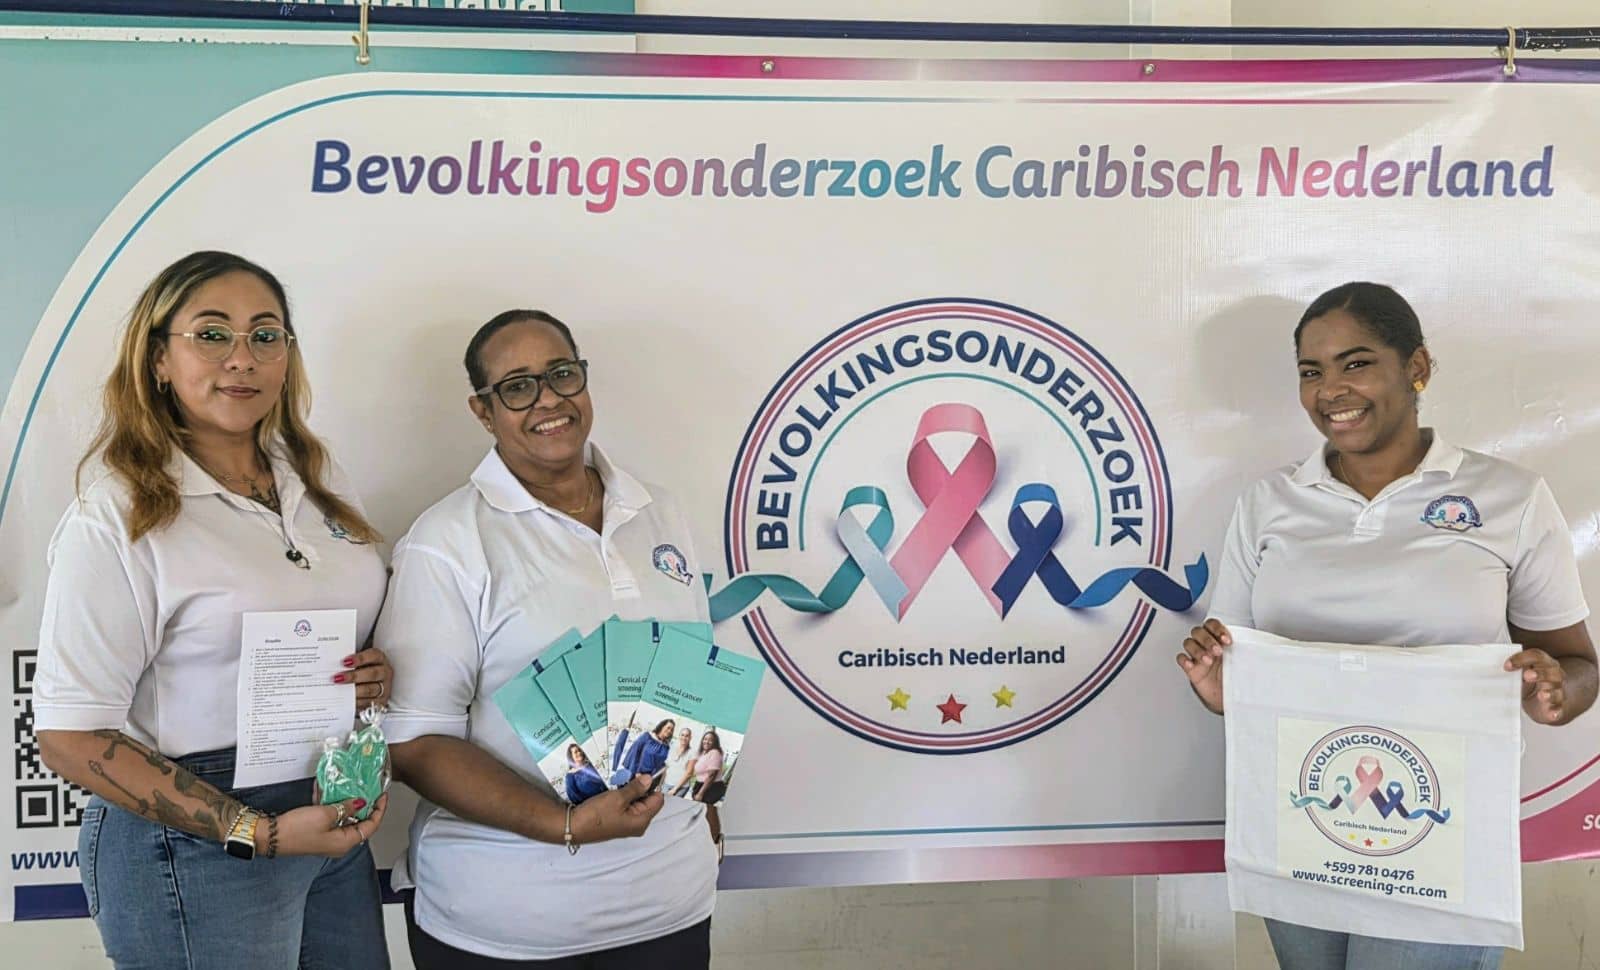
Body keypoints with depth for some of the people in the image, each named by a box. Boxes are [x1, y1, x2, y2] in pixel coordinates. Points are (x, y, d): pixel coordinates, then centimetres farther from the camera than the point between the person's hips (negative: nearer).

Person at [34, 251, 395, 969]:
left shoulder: (317, 478, 5)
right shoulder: (117, 519, -14)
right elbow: (71, 740, -16)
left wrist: (375, 674, -5)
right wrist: (258, 832, -22)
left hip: (332, 817, 6)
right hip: (194, 849, -6)